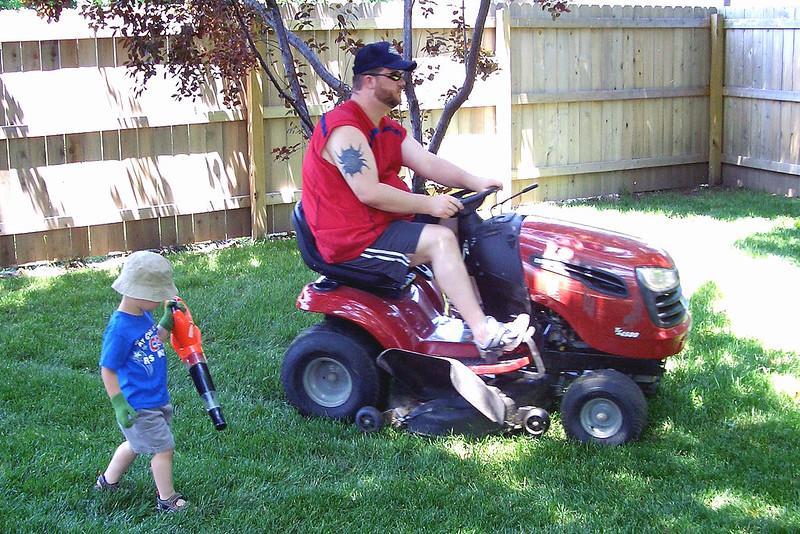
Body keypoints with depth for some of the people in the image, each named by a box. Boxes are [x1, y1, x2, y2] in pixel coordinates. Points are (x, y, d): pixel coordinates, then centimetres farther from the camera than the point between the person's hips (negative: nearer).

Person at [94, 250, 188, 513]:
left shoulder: (143, 315, 1)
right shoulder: (119, 328, -25)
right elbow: (108, 369, -20)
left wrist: (167, 322, 6)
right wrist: (119, 405, -21)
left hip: (156, 399, 9)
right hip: (139, 406, -9)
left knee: (136, 444, 25)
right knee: (163, 448, 1)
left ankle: (108, 481, 45)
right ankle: (167, 499, 18)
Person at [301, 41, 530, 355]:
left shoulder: (388, 129, 15)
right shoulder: (345, 129, -19)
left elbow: (428, 163, 7)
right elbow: (369, 192, -26)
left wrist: (474, 182, -9)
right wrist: (428, 204, -22)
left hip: (381, 223, 11)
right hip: (352, 239, -11)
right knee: (440, 240, -21)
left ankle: (473, 315, 1)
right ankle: (484, 333, -23)